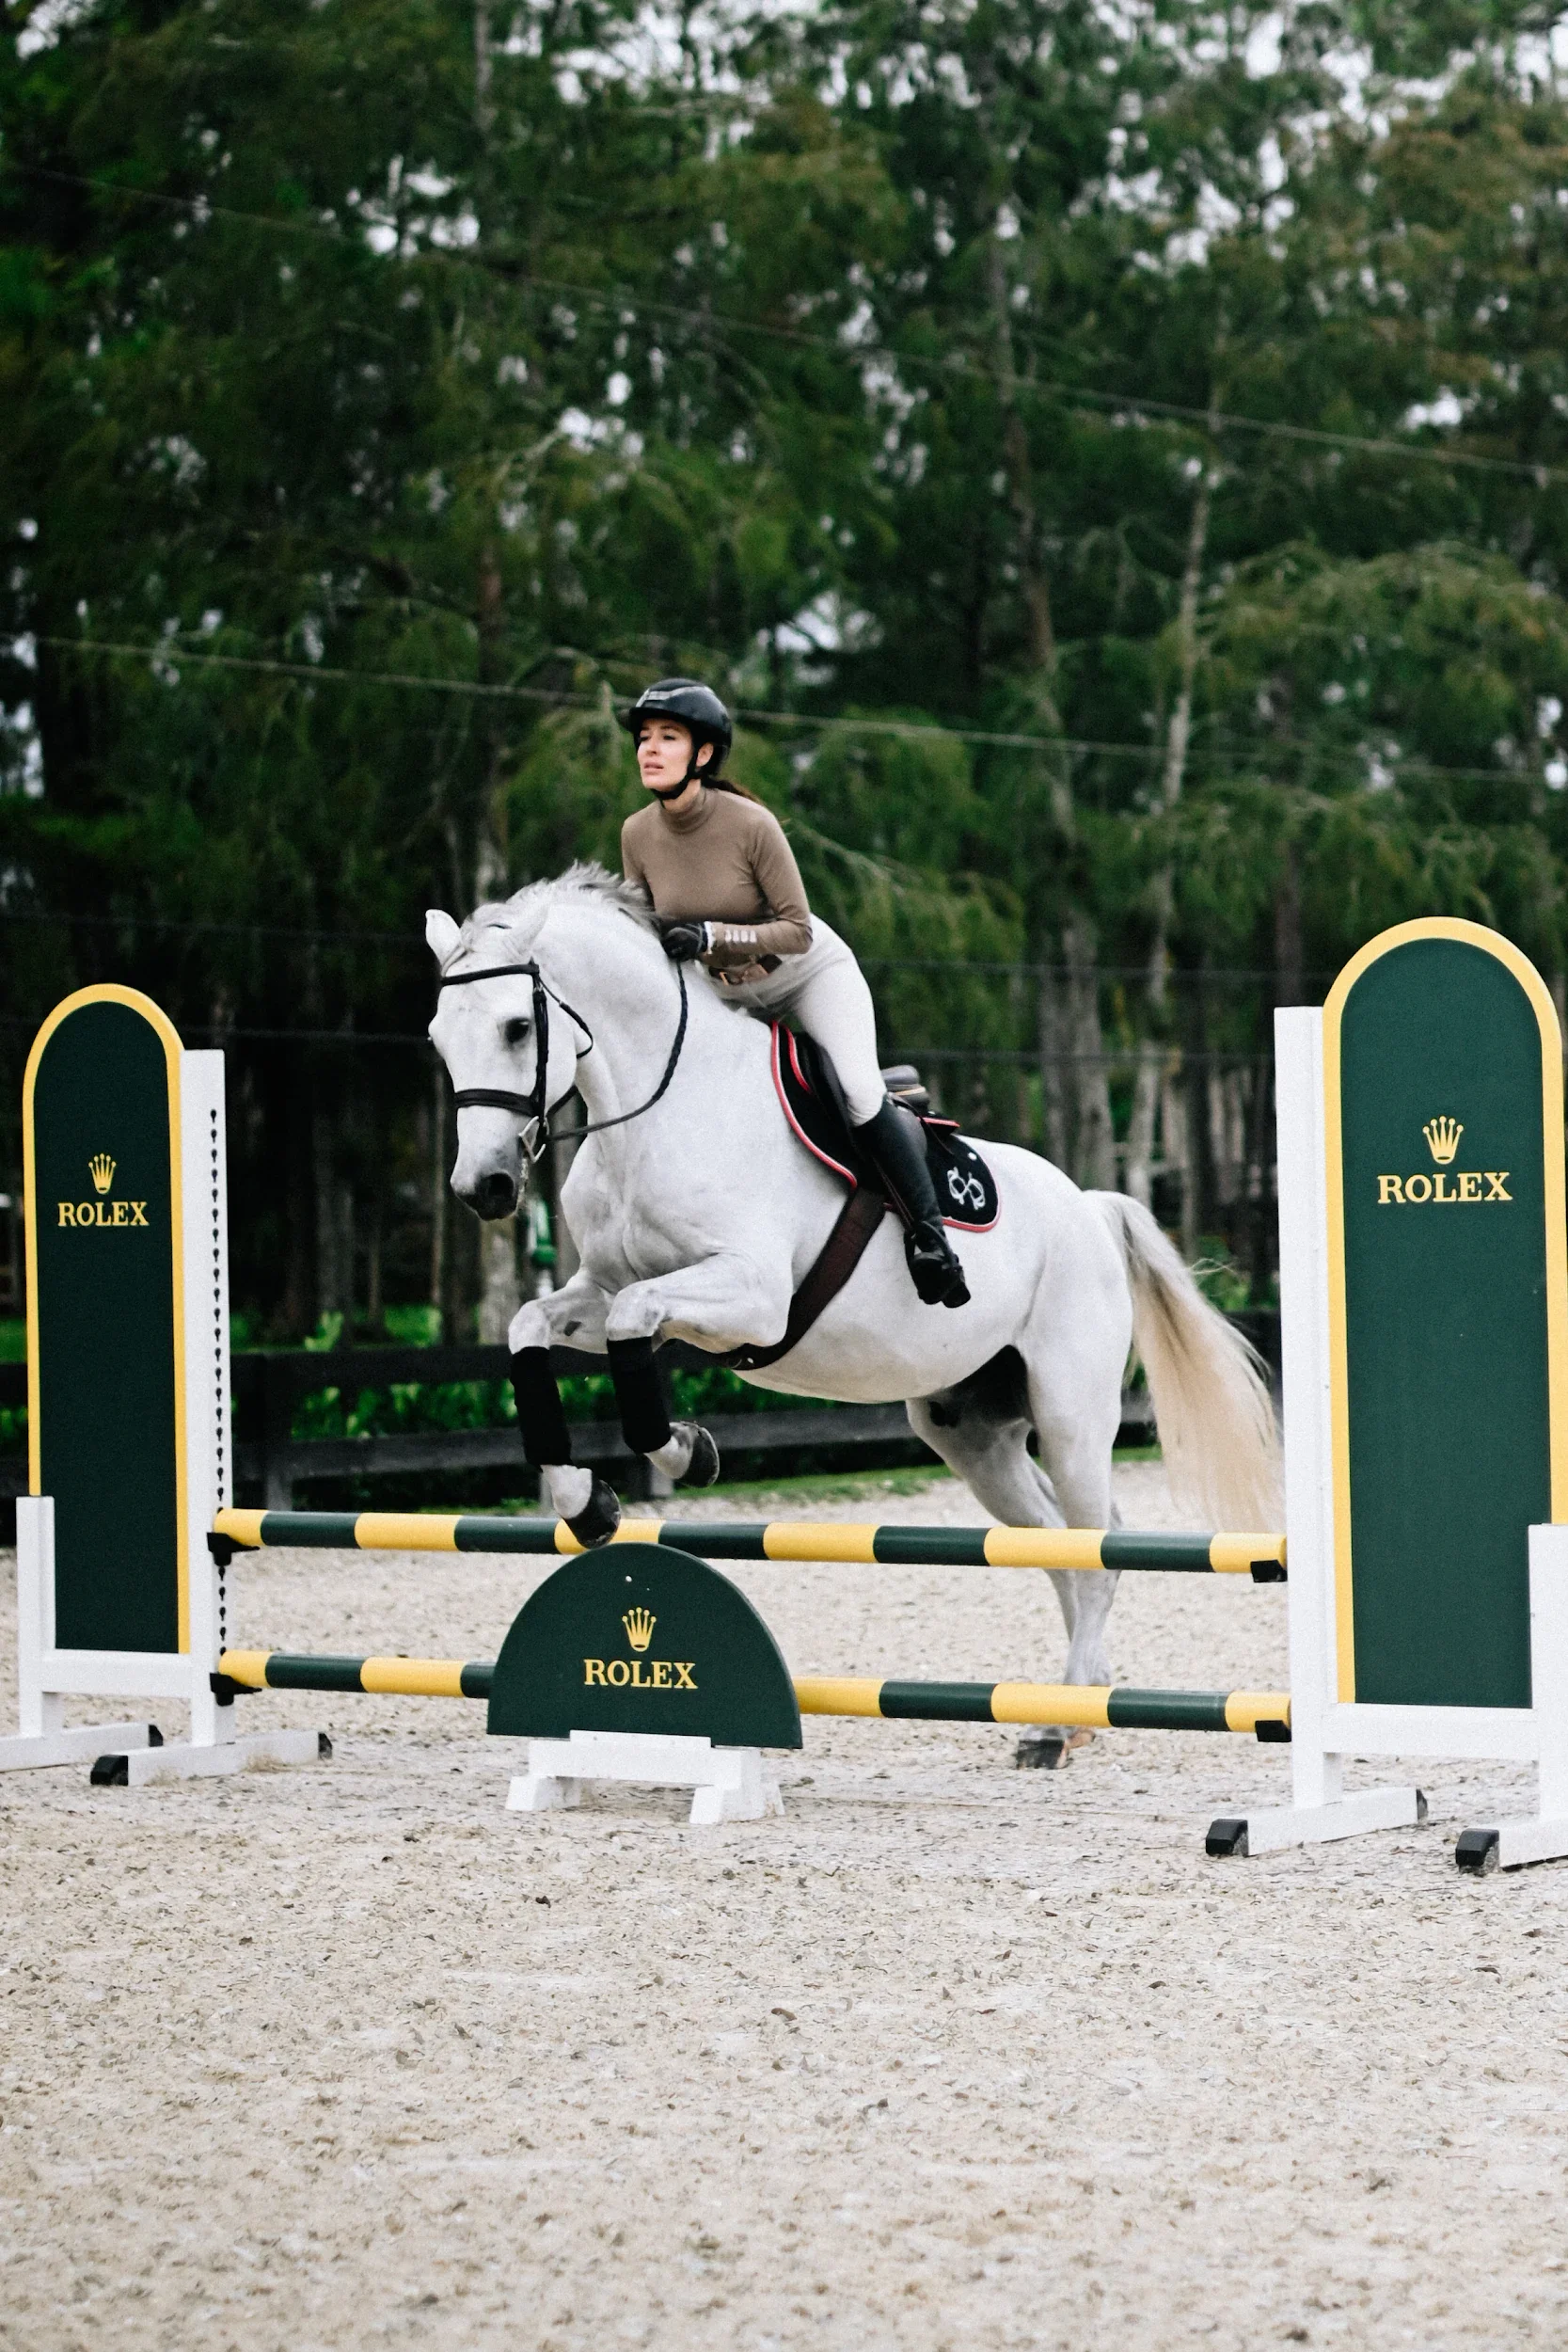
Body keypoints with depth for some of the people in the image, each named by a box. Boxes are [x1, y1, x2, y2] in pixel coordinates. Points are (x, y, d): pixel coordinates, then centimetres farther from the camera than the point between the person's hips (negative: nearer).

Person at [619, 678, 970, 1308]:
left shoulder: (751, 824, -27)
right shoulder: (637, 834, -12)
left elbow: (796, 930, -24)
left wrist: (708, 937, -35)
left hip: (813, 973, -6)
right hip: (727, 996, 6)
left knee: (859, 1091, -27)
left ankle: (927, 1232, -14)